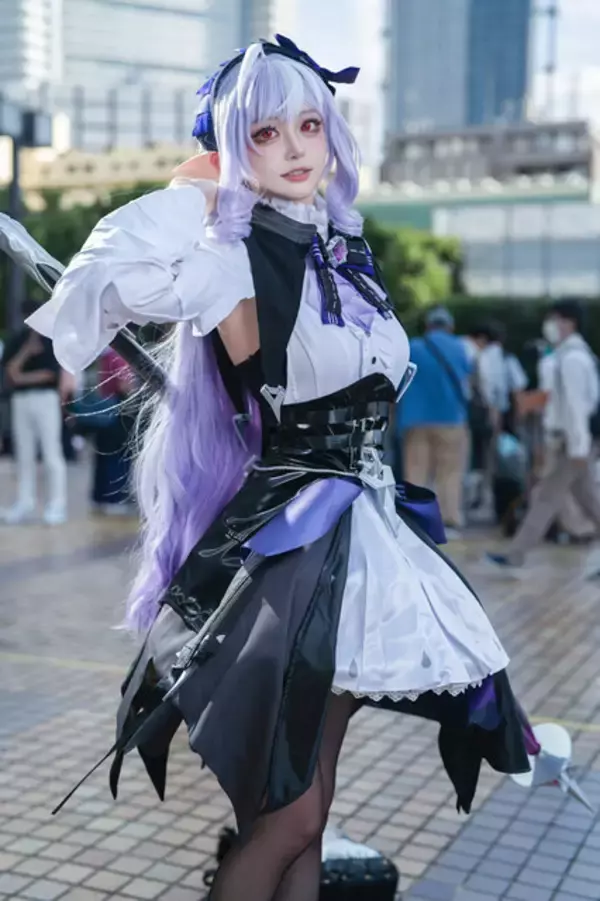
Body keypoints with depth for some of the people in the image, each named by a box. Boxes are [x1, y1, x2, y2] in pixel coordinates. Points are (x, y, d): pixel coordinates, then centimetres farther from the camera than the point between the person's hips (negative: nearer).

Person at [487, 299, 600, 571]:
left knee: (546, 498, -5)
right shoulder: (574, 354, 16)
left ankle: (515, 555, -1)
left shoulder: (572, 358, -15)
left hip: (570, 443, -10)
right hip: (573, 443, 10)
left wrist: (577, 448, -23)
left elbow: (576, 405, -21)